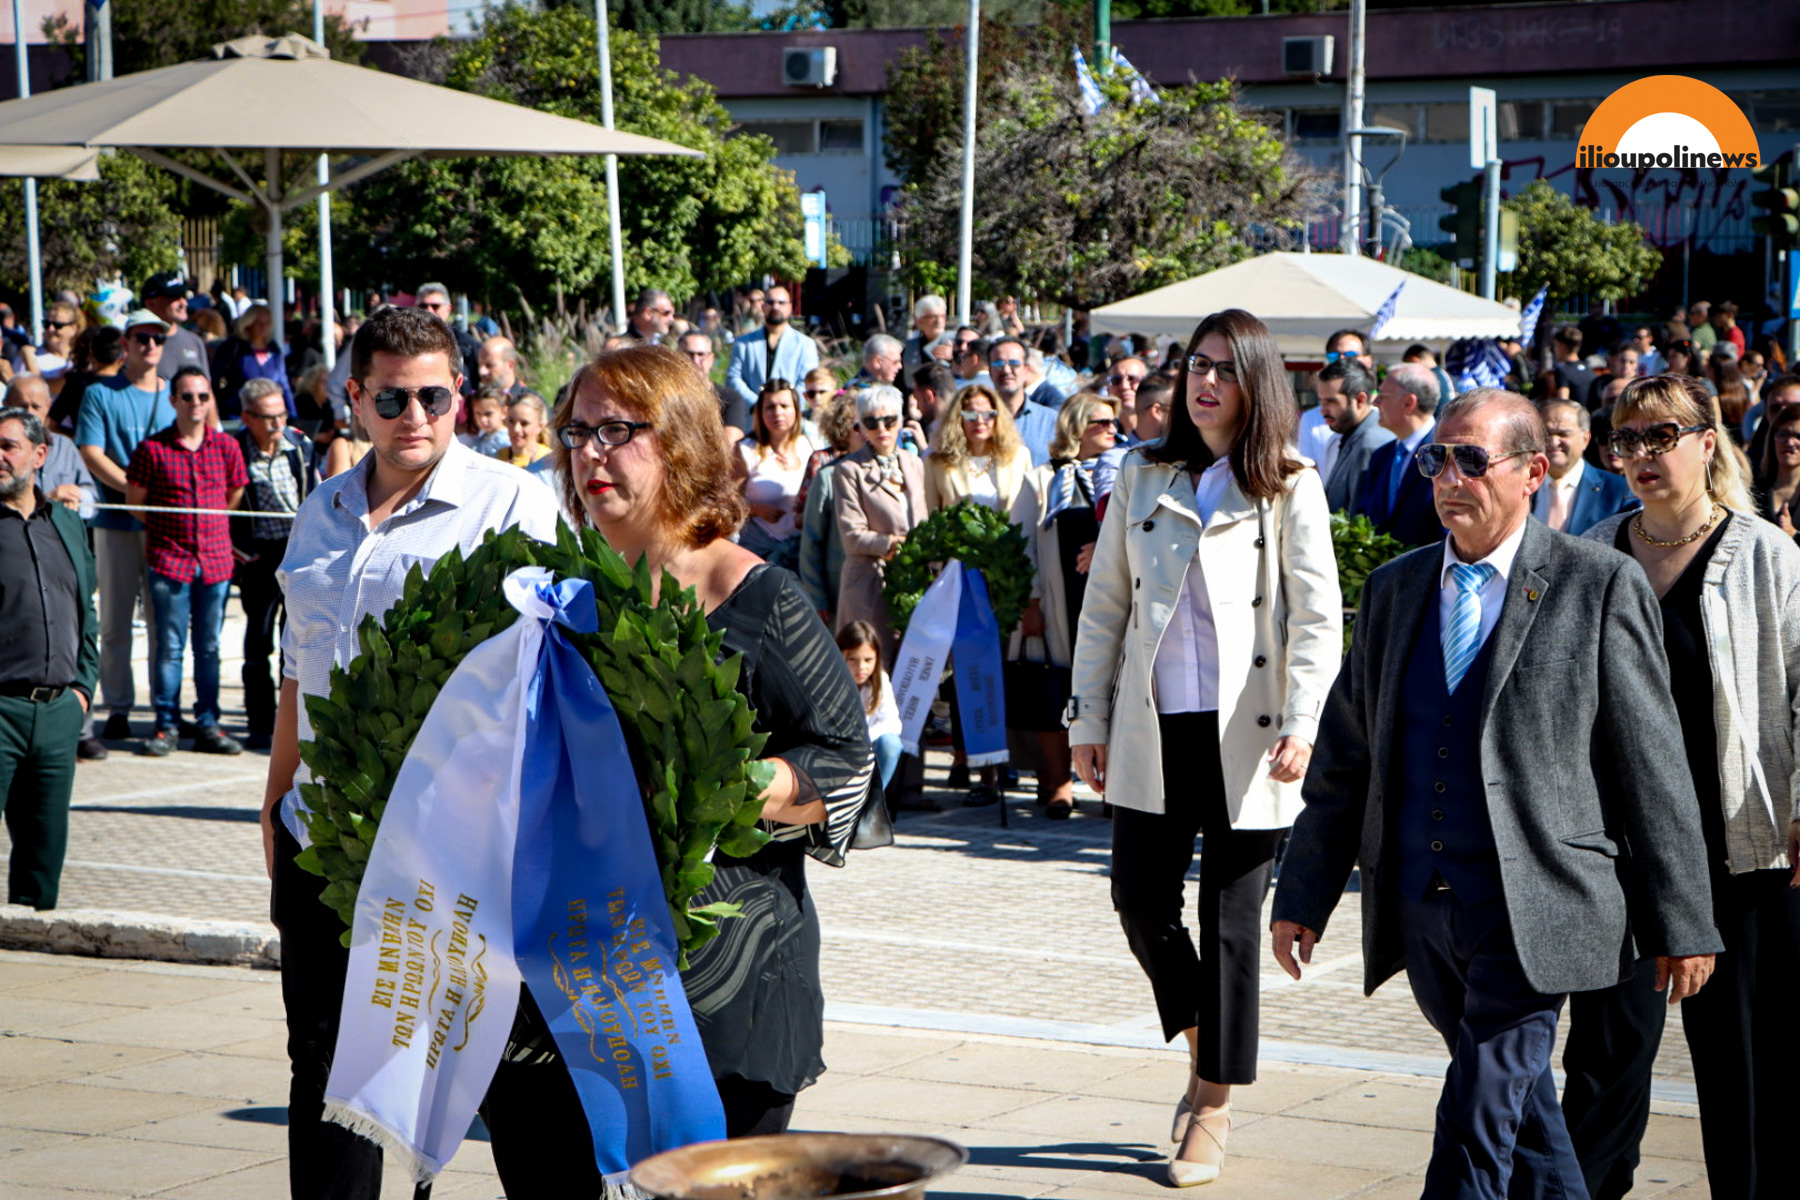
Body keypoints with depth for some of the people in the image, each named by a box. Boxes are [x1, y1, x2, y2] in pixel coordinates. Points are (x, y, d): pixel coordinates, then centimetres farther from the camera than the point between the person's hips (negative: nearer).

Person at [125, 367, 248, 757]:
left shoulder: (227, 446, 5)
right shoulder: (152, 448, -3)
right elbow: (134, 501, 3)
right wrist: (167, 531, 6)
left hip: (216, 559, 3)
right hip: (169, 560, -2)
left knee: (209, 647, 7)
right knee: (169, 647, -1)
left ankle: (207, 725, 13)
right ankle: (166, 725, 7)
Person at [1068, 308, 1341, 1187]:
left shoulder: (1289, 488, 0)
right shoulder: (1143, 478, 9)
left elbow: (1318, 619, -5)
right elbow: (1104, 606, 11)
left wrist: (1299, 724, -16)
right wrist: (1087, 718, 7)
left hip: (1243, 732, -3)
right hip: (1153, 724, 3)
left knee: (1231, 915, 2)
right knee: (1140, 897, -1)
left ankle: (1213, 1108, 12)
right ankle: (1199, 1040, 26)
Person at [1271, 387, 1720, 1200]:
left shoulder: (1600, 587, -2)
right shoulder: (1393, 589, 12)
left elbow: (1653, 768, -2)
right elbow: (1345, 755, 15)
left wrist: (1680, 922, -2)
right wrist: (1305, 894, 10)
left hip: (1532, 909, -5)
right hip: (1418, 912, 5)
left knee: (1477, 1124, -12)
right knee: (1520, 1111, 16)